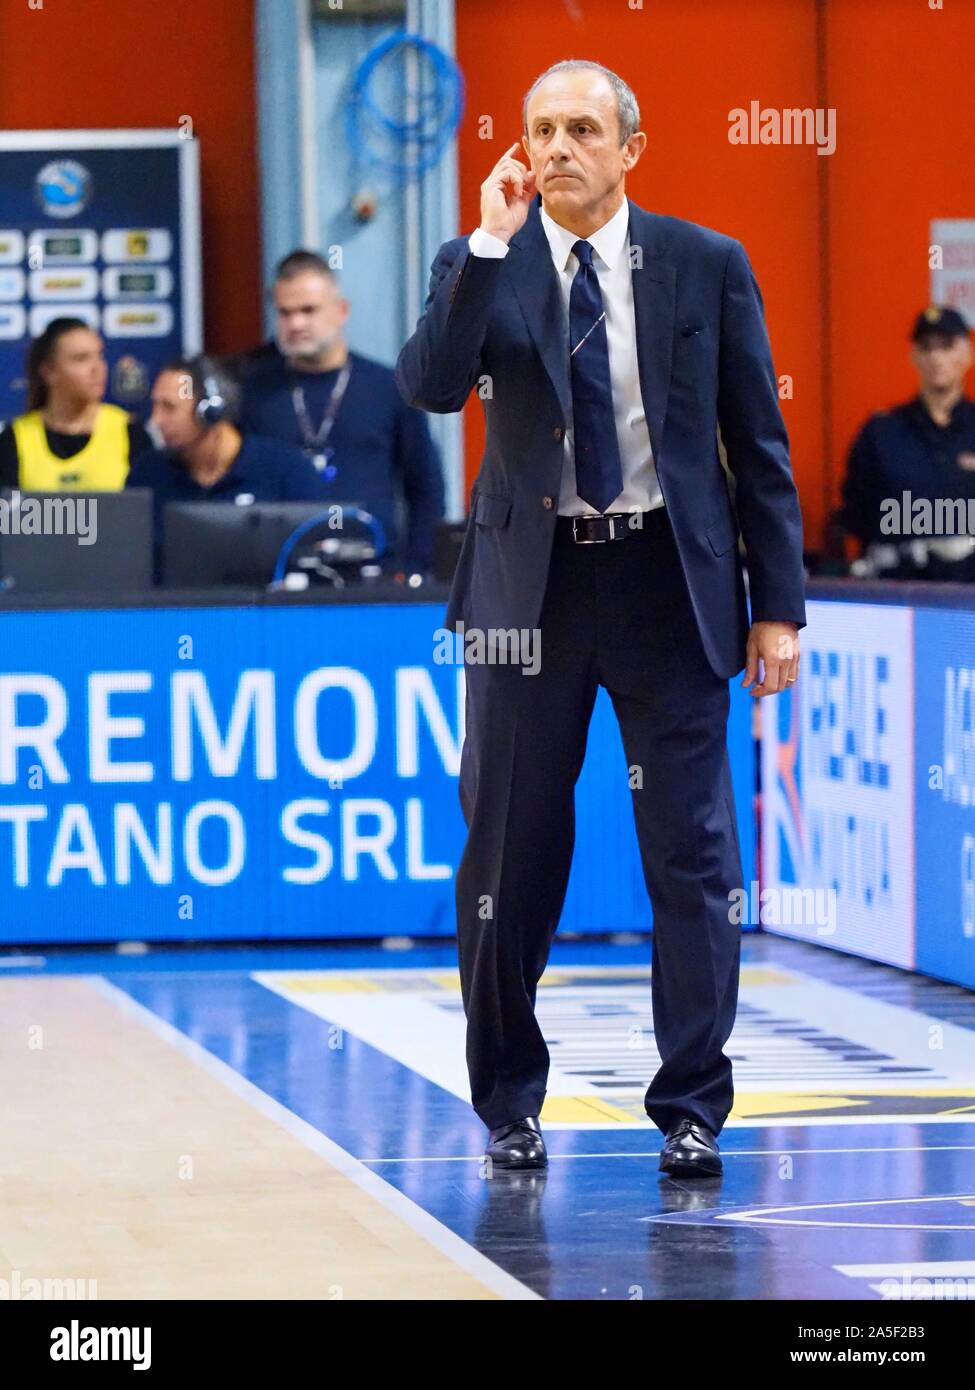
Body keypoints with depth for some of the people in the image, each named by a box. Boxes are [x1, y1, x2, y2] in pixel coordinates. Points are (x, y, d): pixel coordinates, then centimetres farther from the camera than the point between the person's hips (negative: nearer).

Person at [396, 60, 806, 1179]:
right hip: (530, 582, 1)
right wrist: (490, 243, -19)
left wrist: (779, 604, 0)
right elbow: (429, 386, -15)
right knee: (510, 857, 6)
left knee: (693, 854, -2)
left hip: (669, 581, 0)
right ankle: (509, 1106, 20)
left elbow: (759, 443, 4)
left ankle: (691, 1109, 6)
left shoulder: (707, 266, 2)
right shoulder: (482, 267, 2)